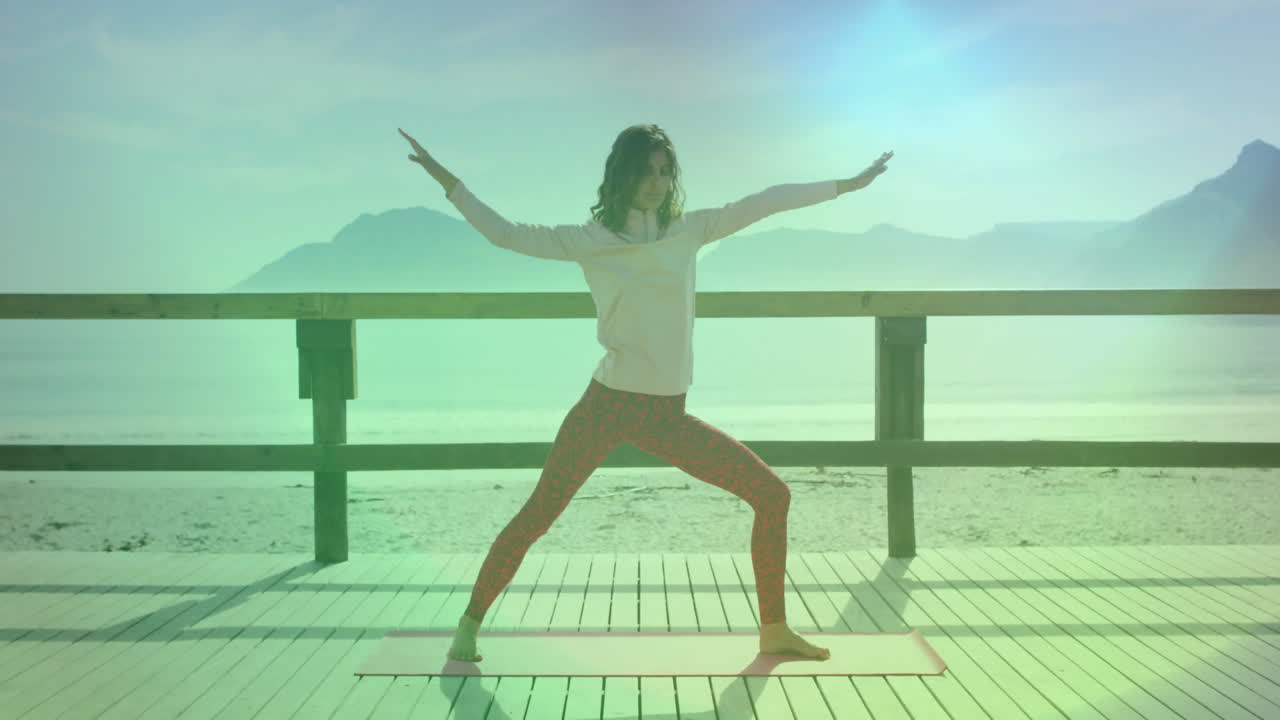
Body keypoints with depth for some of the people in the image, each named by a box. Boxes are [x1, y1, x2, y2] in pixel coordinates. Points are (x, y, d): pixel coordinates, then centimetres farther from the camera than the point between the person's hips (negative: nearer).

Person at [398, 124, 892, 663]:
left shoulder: (688, 231, 7)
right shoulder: (590, 240, -1)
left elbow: (764, 202, 10)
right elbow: (505, 234, -1)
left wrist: (847, 184, 15)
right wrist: (446, 179, -4)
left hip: (667, 414, 4)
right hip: (608, 405, -4)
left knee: (773, 495, -1)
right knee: (537, 516, -8)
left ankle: (774, 629, 12)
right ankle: (470, 623, 13)